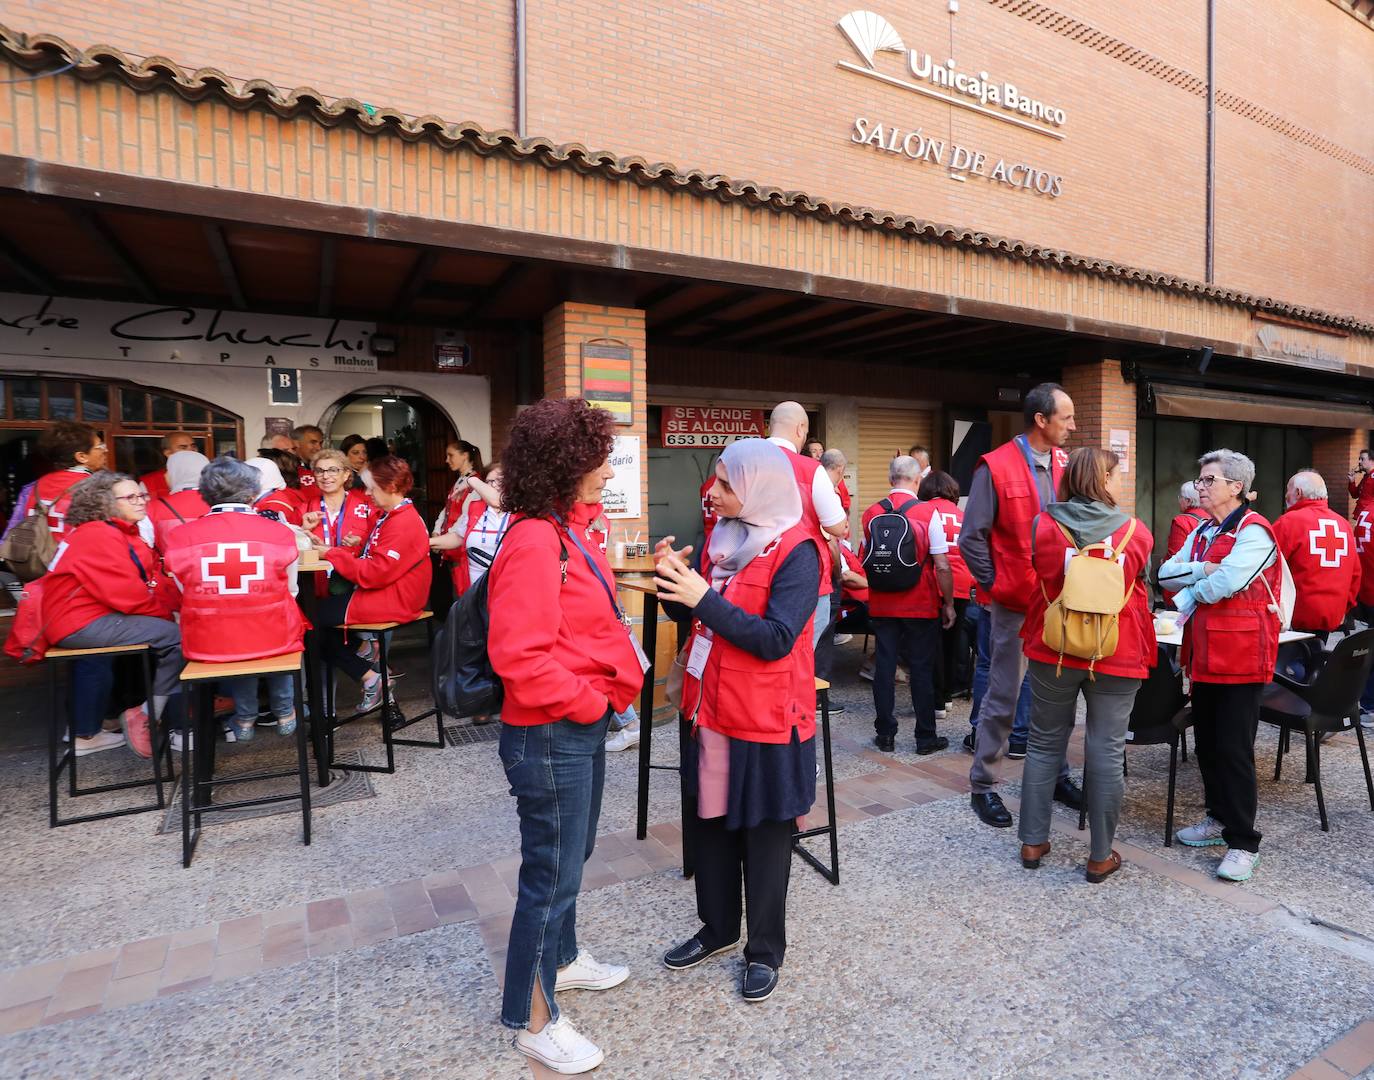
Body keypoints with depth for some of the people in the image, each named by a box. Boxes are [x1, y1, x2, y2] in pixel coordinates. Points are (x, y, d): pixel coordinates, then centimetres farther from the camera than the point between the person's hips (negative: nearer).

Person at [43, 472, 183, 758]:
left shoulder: (121, 534, 16)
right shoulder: (98, 536, -15)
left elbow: (153, 581, 8)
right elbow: (127, 595, -21)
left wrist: (179, 603, -8)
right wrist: (170, 611, -11)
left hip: (98, 617, 10)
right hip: (84, 624, -10)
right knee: (178, 637, -18)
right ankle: (146, 718, -7)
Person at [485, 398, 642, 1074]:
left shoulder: (566, 530, 7)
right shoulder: (534, 542, -24)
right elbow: (519, 656, -28)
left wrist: (602, 693, 9)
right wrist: (588, 702, -18)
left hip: (583, 726, 9)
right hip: (552, 736, -9)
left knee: (570, 856, 25)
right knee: (551, 873, 7)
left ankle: (560, 958, 48)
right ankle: (532, 1019, 29)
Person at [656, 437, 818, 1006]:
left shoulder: (795, 549, -15)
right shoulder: (723, 535, 6)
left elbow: (777, 639, -23)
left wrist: (704, 597, -26)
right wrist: (676, 580, -7)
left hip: (766, 718, -7)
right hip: (711, 707, 7)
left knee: (763, 833, 10)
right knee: (710, 819, 19)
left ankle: (765, 949, 31)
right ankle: (718, 926, 41)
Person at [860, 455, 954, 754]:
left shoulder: (871, 513, -2)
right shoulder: (928, 513, -11)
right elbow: (942, 566, -11)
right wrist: (948, 603, -1)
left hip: (881, 604, 3)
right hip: (921, 606, -2)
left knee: (884, 667, 9)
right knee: (922, 669, 7)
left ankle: (885, 734, 16)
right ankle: (925, 737, 16)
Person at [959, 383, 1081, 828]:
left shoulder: (1065, 464, 6)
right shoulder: (996, 467, -12)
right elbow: (972, 539, -11)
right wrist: (995, 585, -10)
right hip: (1014, 604, -6)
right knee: (1002, 699, 3)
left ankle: (1056, 775, 33)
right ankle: (983, 787, 16)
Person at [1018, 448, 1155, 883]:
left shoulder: (1044, 526, -5)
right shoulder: (1137, 532, -4)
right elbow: (1141, 586, 12)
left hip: (1053, 652, 1)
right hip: (1116, 657, -1)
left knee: (1045, 744, 13)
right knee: (1106, 751, 7)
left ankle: (1033, 842, 20)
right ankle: (1101, 856, 17)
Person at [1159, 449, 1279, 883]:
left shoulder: (1253, 532, -12)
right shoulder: (1203, 533, 14)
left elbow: (1224, 584, -24)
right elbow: (1165, 572, 5)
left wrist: (1187, 594, -5)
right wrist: (1200, 570, -13)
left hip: (1241, 655, -8)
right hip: (1204, 652, 8)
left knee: (1234, 749, -2)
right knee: (1207, 743, 16)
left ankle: (1243, 842, 9)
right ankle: (1220, 818, 31)